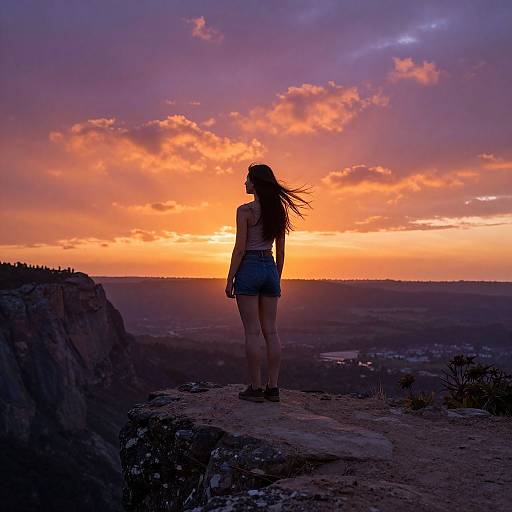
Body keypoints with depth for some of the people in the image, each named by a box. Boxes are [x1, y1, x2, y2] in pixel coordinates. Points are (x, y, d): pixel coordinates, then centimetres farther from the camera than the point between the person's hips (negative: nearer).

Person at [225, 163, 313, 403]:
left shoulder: (245, 210, -9)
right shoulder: (279, 211, 10)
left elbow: (239, 248, -12)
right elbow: (280, 251, 12)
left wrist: (230, 280, -7)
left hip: (249, 268, -6)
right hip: (270, 268, 6)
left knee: (252, 331, -2)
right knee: (271, 331, 7)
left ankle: (255, 388, 2)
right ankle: (273, 387, 10)